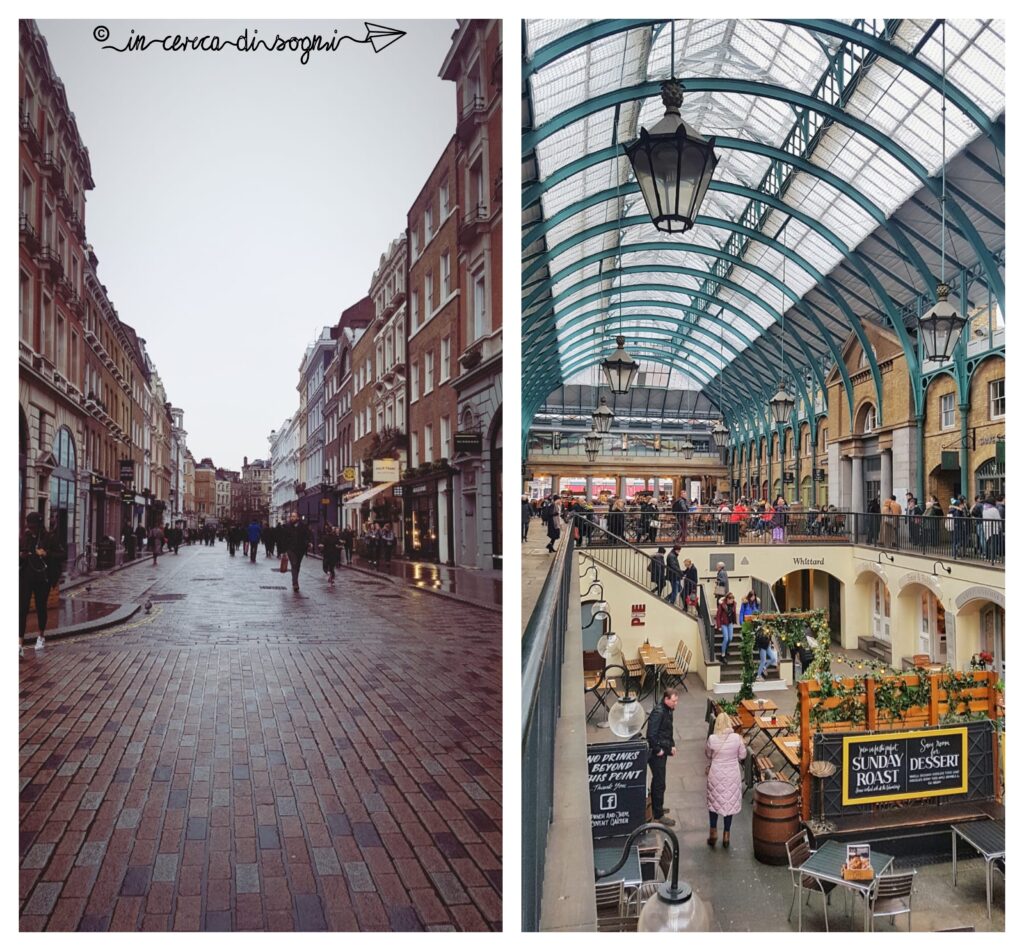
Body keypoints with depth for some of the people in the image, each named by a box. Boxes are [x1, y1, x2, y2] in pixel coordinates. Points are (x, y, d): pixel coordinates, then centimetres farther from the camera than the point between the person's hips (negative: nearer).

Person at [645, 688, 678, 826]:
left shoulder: (668, 710, 5)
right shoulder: (658, 712, -25)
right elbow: (651, 734, -29)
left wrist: (672, 745, 13)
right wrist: (658, 750, -20)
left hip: (663, 751, 9)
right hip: (656, 753, -9)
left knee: (657, 780, 21)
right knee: (659, 784, -1)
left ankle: (656, 808, 35)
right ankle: (658, 815, 8)